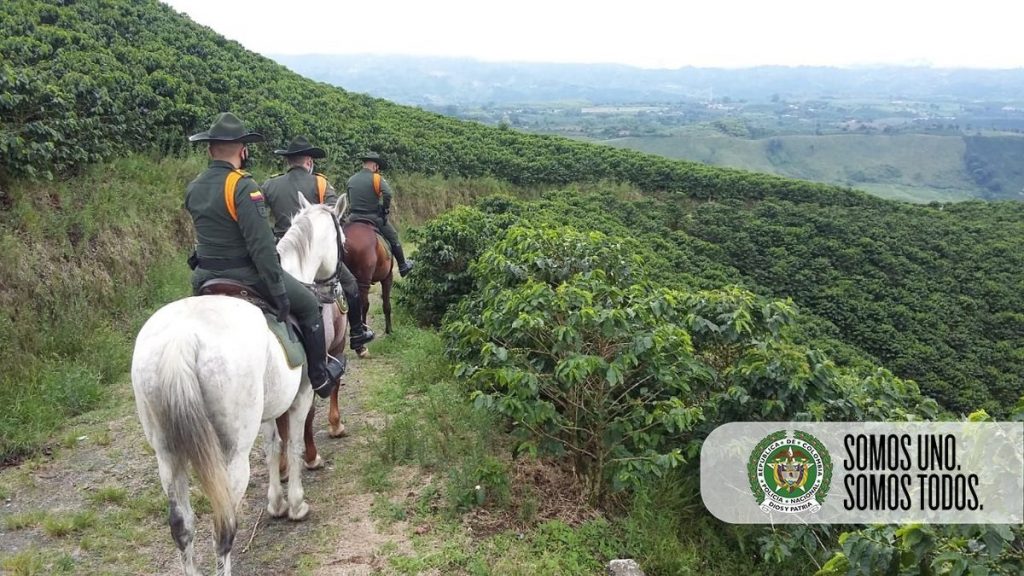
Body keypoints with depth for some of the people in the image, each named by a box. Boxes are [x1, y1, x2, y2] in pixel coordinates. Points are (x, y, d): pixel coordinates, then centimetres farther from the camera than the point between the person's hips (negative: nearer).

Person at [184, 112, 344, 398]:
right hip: (245, 275, -7)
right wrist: (278, 292, -19)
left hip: (205, 276, 7)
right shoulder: (243, 187, -20)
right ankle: (320, 377, 20)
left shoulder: (193, 188, 4)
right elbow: (261, 245, -23)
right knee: (308, 304, 12)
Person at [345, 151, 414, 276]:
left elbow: (349, 200, 16)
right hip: (373, 218, -5)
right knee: (393, 238, 12)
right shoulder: (376, 178, -11)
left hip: (354, 217, 5)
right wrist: (386, 208, -12)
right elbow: (388, 194, -26)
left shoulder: (351, 180, 9)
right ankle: (403, 266, 19)